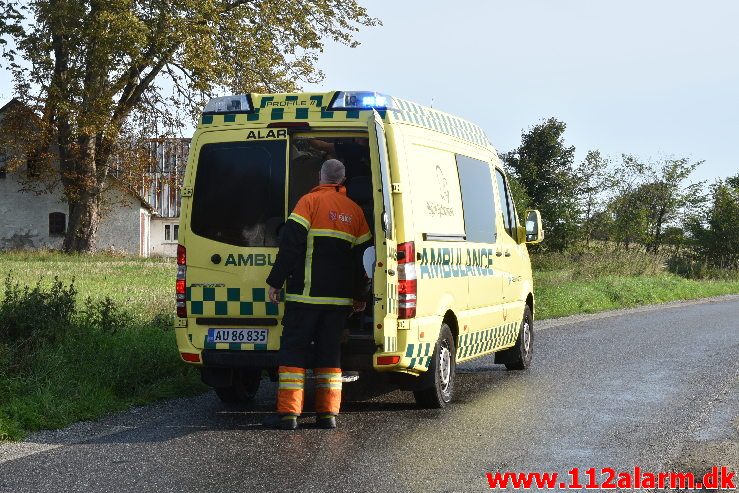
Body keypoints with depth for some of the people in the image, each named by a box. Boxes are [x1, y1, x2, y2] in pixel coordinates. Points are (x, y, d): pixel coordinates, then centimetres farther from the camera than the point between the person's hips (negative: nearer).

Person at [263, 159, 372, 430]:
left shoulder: (310, 201, -3)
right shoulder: (354, 210, 13)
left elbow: (291, 242, -10)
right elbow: (362, 254, 17)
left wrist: (276, 281, -5)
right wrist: (360, 295, 25)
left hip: (307, 293, -5)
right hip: (340, 296, 5)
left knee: (293, 348, 0)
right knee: (330, 351, 11)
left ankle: (288, 412, -5)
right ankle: (328, 413, 7)